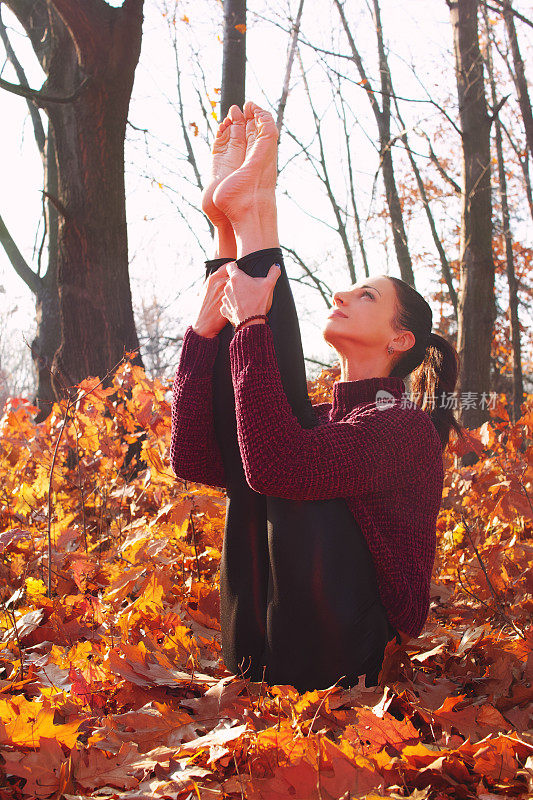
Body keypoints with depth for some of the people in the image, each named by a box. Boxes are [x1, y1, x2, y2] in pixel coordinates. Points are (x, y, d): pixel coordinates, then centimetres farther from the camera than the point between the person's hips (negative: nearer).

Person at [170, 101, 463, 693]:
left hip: (337, 662, -7)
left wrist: (252, 321, -21)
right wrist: (206, 325, 2)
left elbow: (276, 465, -25)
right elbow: (192, 458, 5)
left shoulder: (408, 428, -5)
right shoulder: (318, 420, 19)